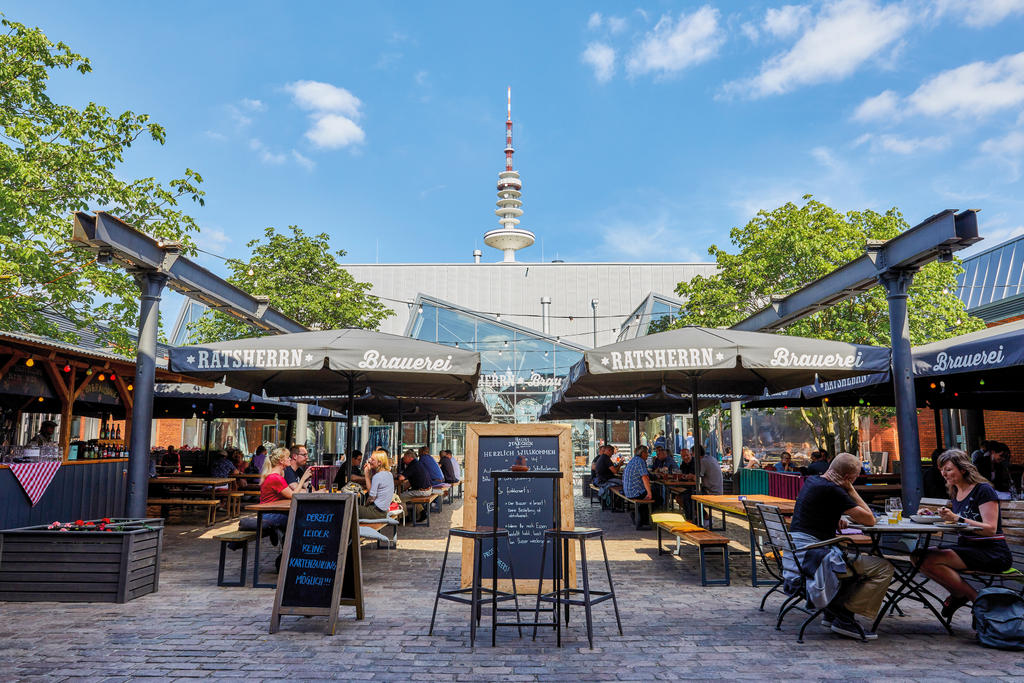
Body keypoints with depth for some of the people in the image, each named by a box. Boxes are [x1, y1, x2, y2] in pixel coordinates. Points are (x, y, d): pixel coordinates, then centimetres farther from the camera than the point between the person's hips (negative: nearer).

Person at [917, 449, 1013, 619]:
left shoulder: (983, 490, -10)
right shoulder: (955, 492, 13)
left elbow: (990, 529, -18)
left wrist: (957, 519, -26)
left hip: (992, 552, -8)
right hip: (966, 547, 8)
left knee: (930, 560, -27)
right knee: (918, 556, -13)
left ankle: (976, 599, -7)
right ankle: (958, 594, 1)